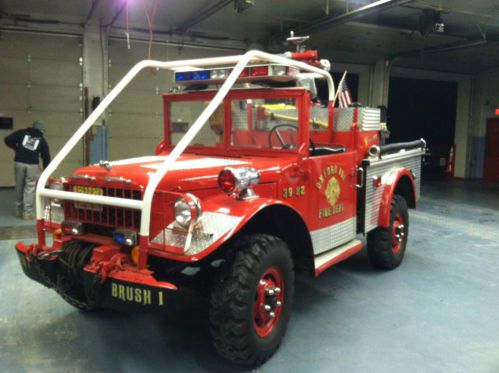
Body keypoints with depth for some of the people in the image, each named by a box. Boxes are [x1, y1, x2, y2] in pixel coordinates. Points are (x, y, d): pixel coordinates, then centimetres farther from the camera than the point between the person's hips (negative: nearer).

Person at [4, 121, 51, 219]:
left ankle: (19, 210, 25)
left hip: (19, 163, 2)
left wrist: (16, 148, 22)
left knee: (19, 187, 14)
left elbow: (8, 140, 3)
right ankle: (28, 213, 1)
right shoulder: (42, 140, 12)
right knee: (30, 189, 2)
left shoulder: (22, 133, 12)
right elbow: (46, 156, 13)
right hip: (32, 165, -1)